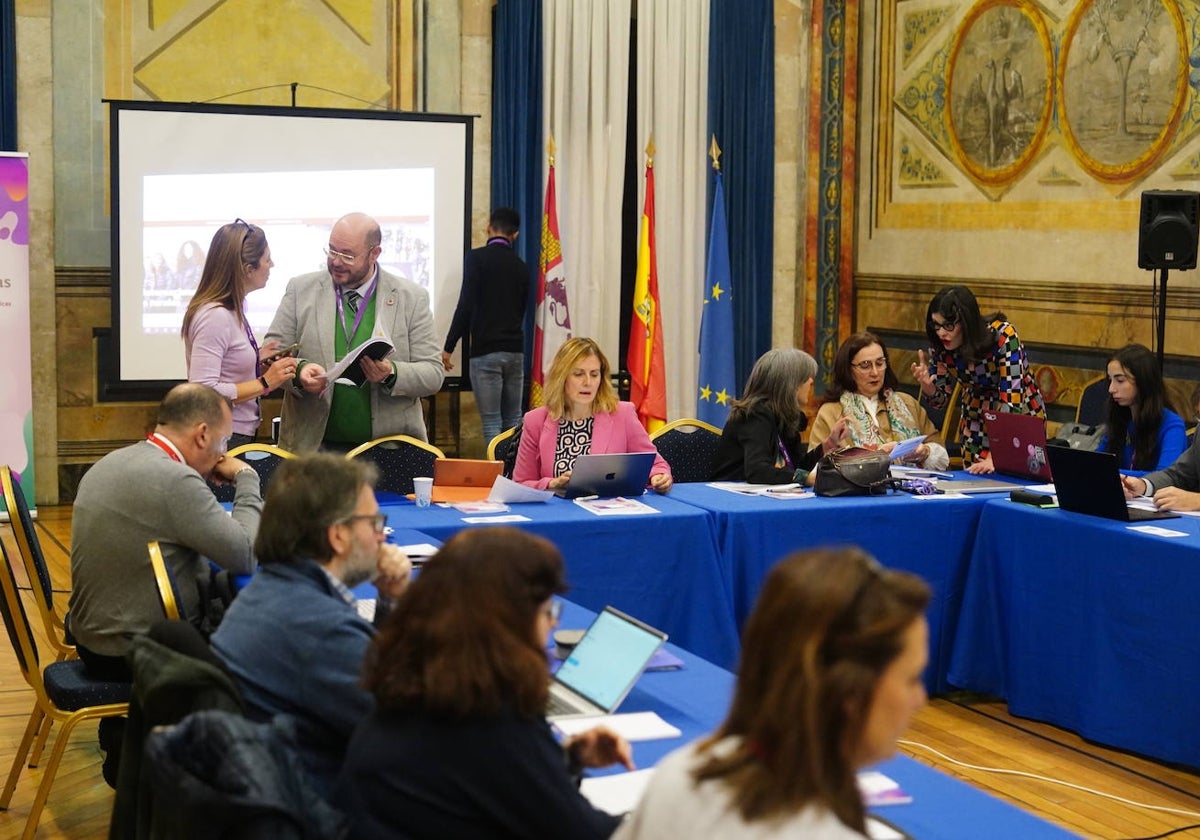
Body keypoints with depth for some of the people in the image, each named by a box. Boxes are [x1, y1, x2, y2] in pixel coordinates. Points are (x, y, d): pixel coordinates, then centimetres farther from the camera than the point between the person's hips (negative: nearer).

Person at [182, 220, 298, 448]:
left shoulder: (232, 310, 9)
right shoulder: (215, 316, -18)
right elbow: (203, 392, -24)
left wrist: (257, 360, 4)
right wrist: (264, 383, -19)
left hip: (241, 437, 9)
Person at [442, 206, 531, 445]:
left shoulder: (477, 258, -5)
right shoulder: (521, 266, 12)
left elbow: (466, 306, -12)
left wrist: (448, 347, -7)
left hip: (485, 352, -5)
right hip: (515, 351, 5)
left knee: (491, 423, -4)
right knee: (514, 422, 9)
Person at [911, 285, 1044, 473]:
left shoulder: (1002, 336, -28)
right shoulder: (940, 345, -14)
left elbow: (1011, 399, -31)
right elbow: (940, 399, -4)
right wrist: (926, 384, -28)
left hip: (1020, 415, -4)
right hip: (977, 420, 4)